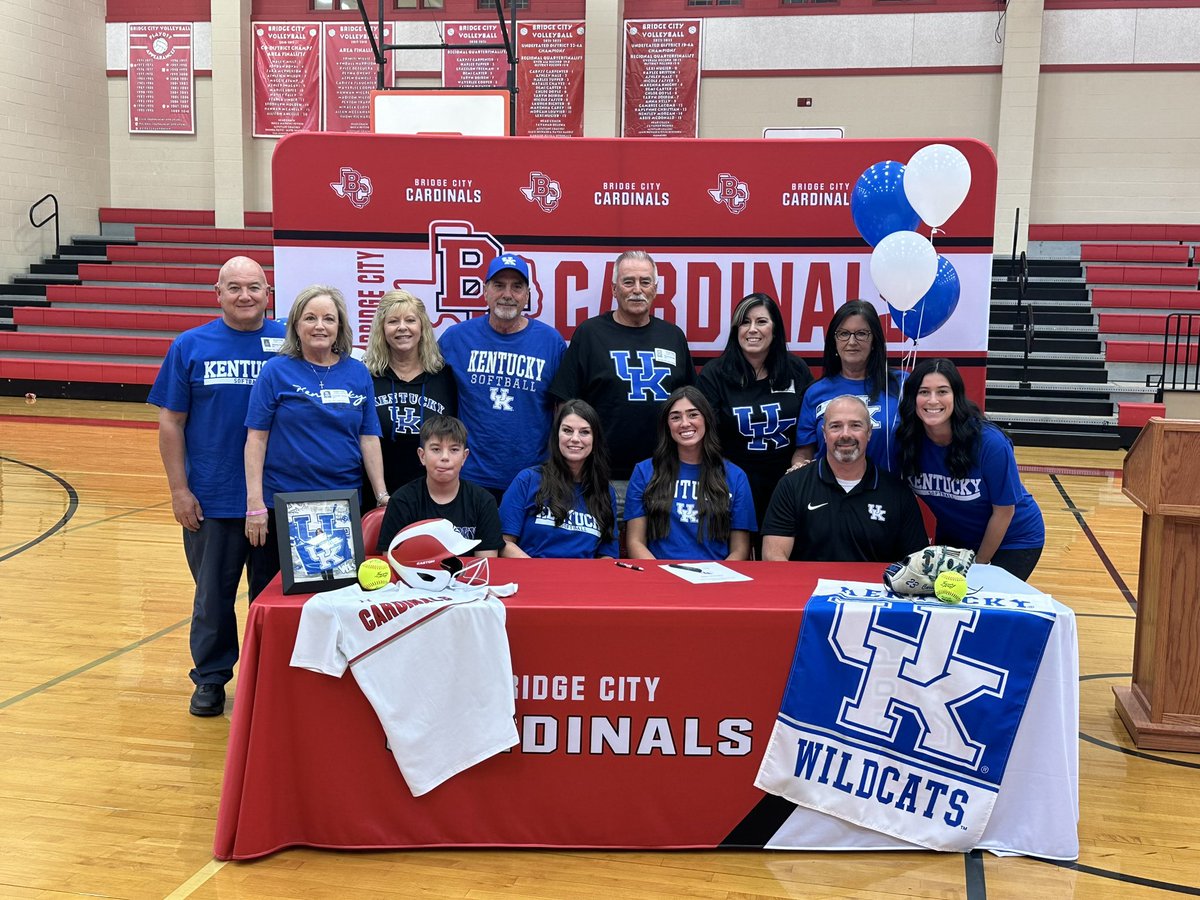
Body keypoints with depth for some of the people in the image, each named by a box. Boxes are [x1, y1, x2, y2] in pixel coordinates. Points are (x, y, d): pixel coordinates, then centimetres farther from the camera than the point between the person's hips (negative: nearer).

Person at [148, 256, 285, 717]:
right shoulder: (190, 346, 0)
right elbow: (170, 423, 2)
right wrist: (179, 490, -3)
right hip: (212, 499, 0)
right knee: (213, 594, 12)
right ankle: (211, 679, 28)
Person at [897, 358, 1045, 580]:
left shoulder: (990, 443, -30)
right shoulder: (907, 440, -19)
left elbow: (1004, 510, -18)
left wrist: (980, 562, -10)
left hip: (1011, 542, -4)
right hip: (953, 540, 4)